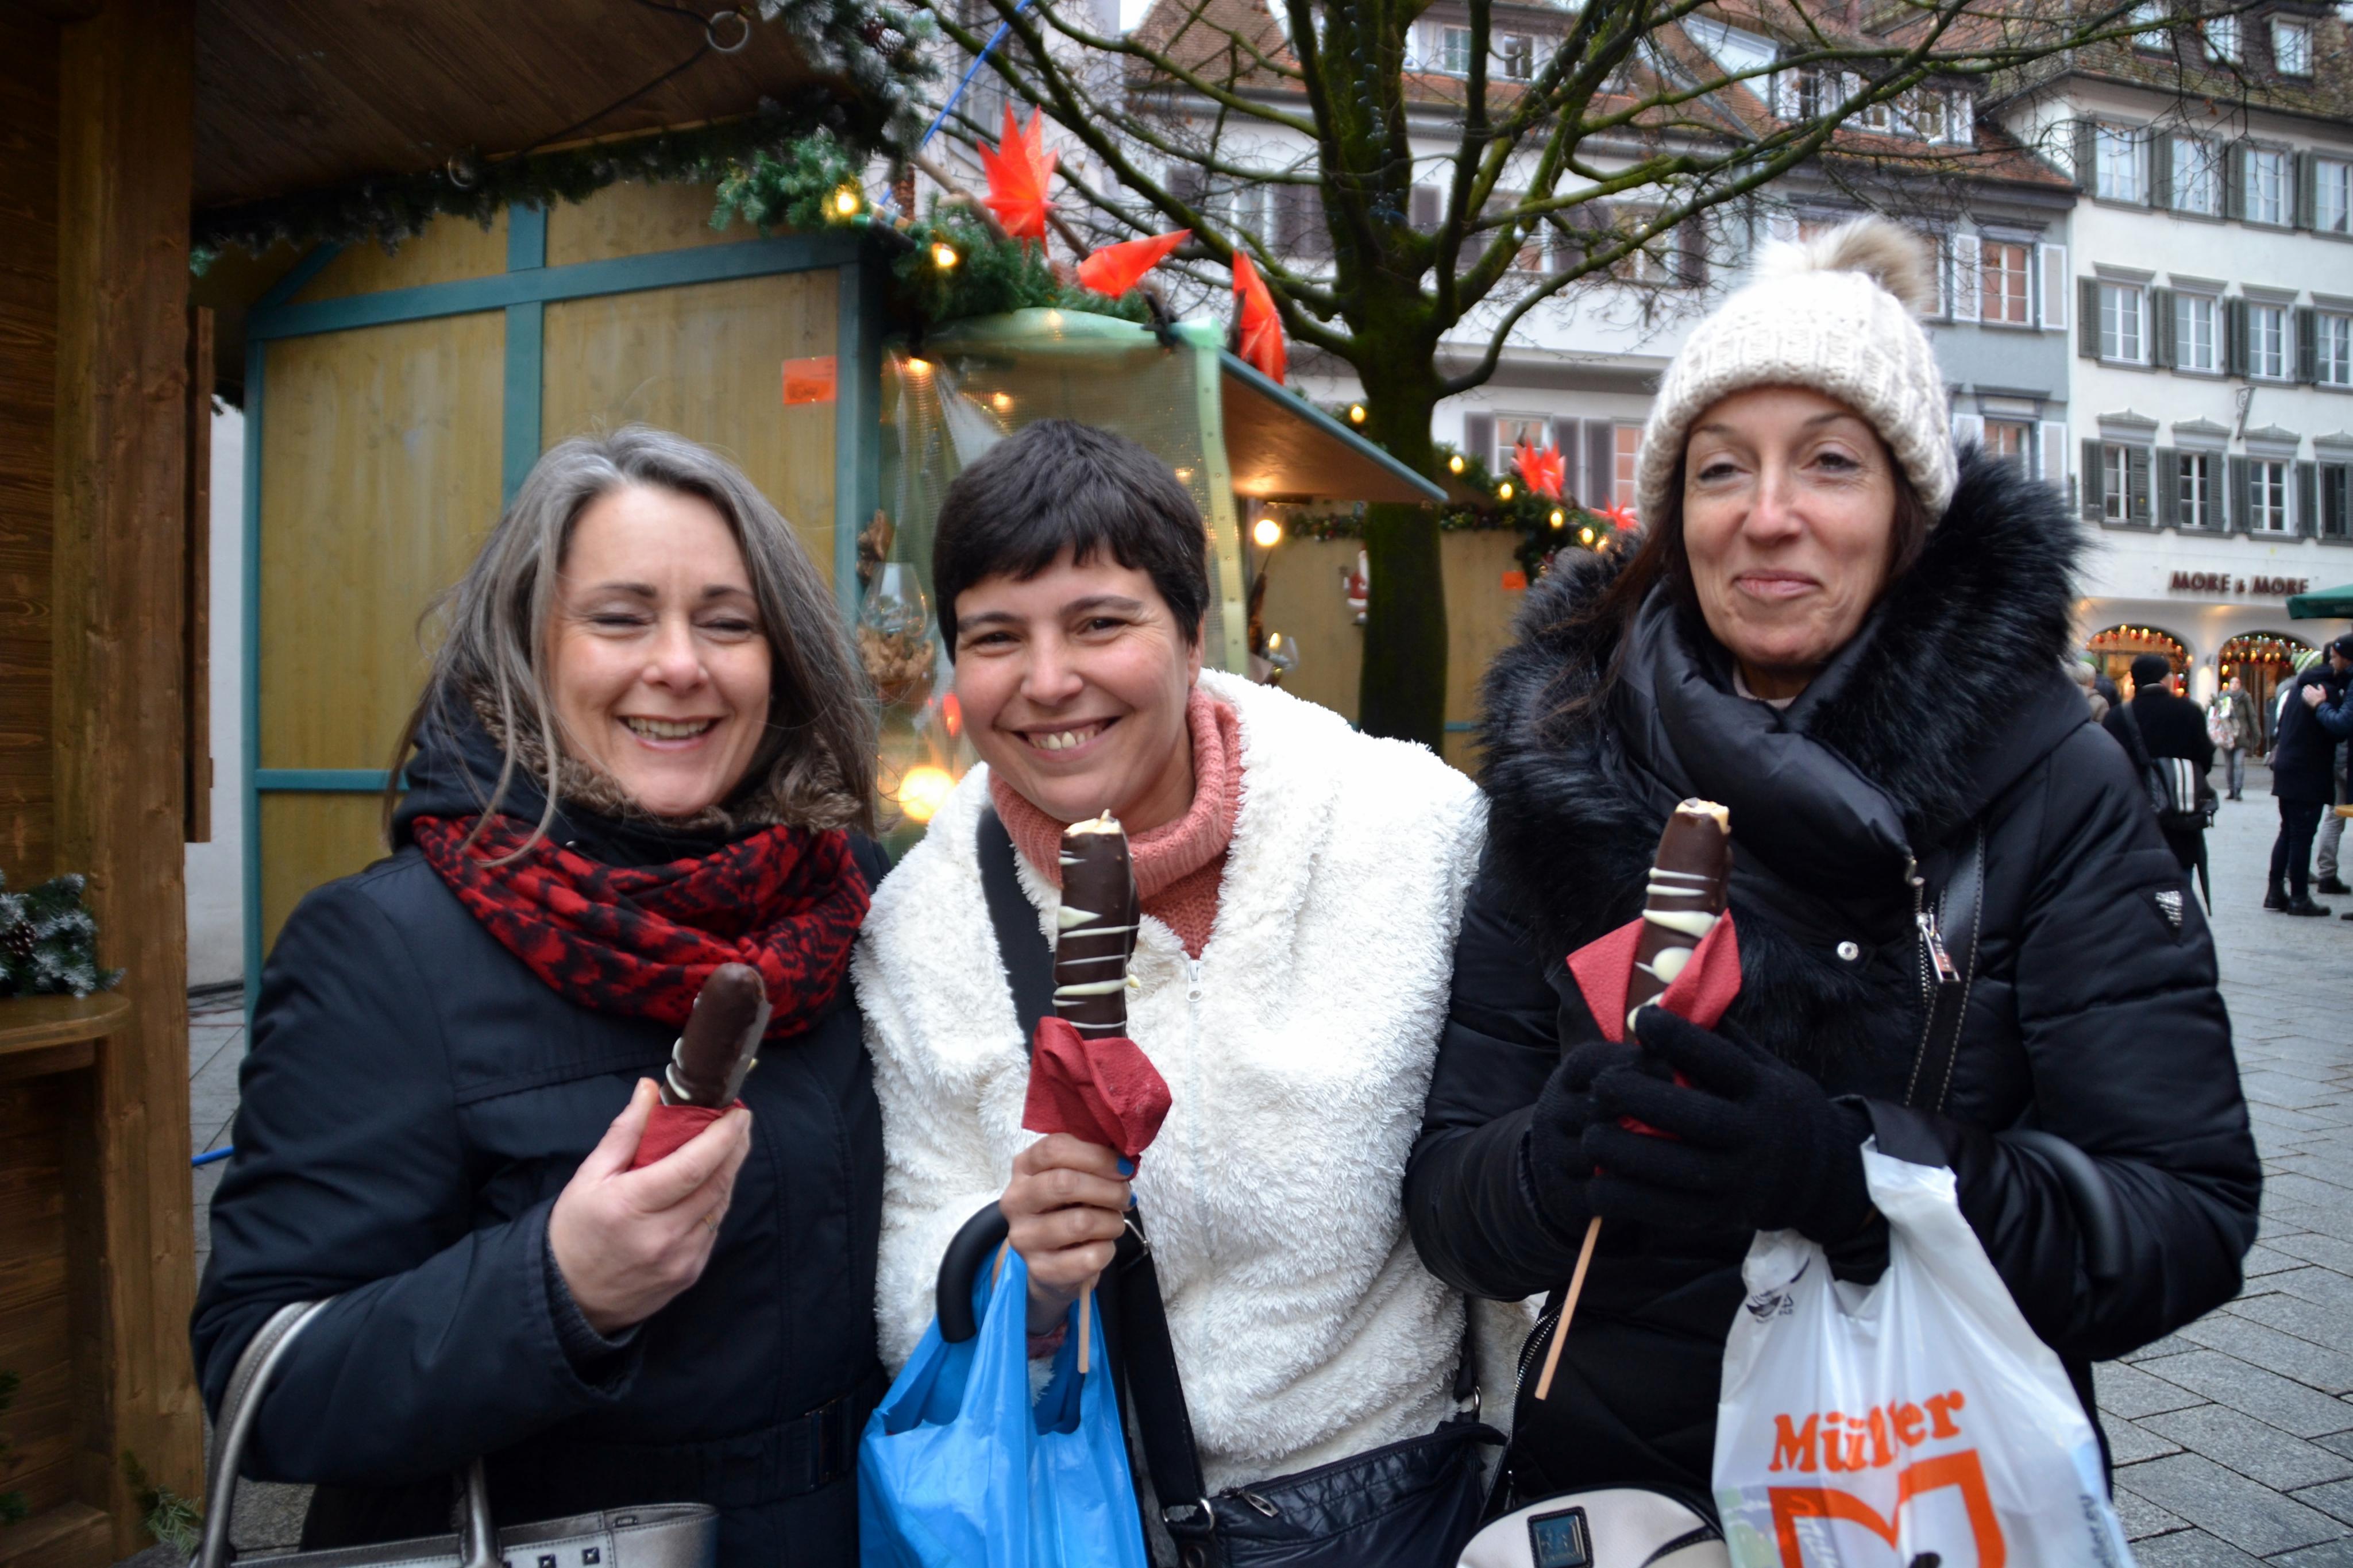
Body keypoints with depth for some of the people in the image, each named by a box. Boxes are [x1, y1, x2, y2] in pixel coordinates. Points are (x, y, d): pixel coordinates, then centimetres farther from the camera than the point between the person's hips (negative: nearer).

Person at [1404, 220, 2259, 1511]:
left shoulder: (2054, 789, -12)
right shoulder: (1562, 779, -9)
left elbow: (2193, 1221, -16)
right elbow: (1443, 1201, -8)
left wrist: (1848, 1165, -31)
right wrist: (1558, 1156, -29)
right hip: (1613, 1476, 2)